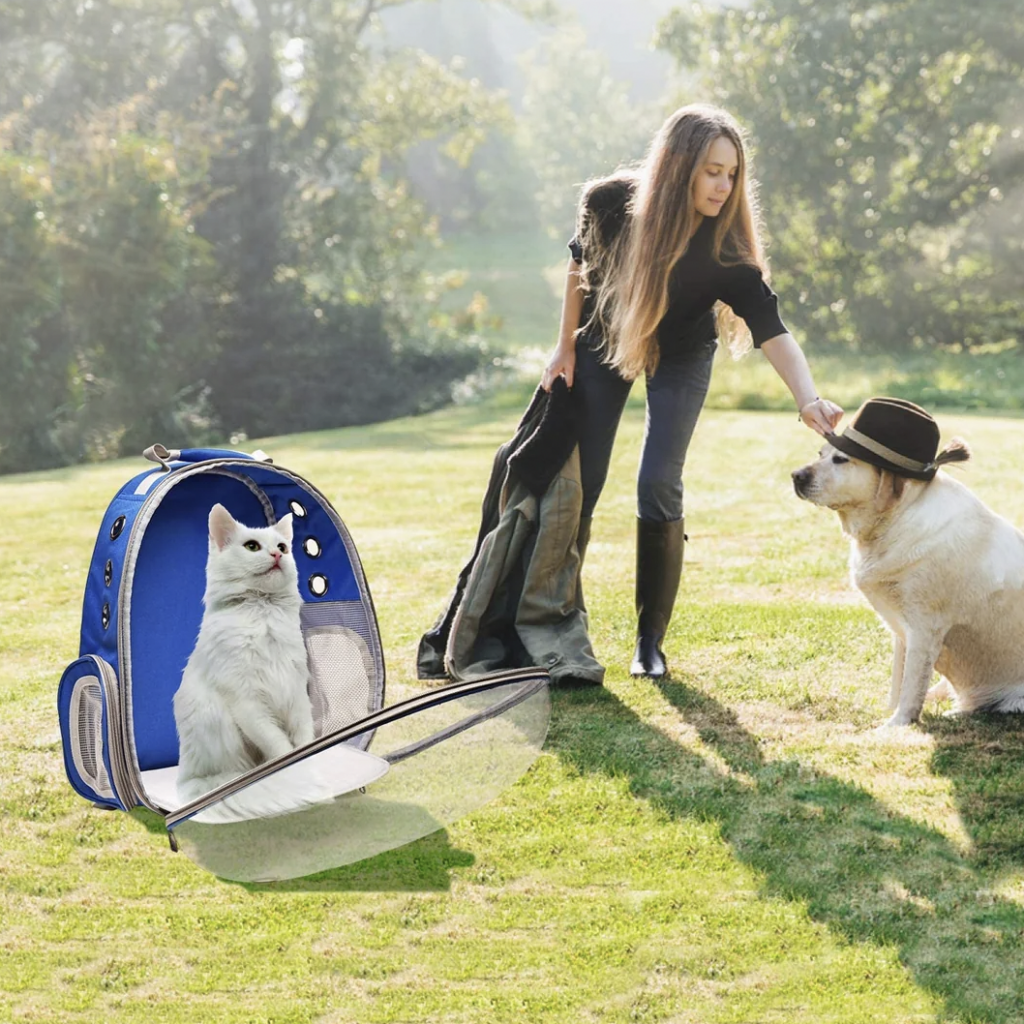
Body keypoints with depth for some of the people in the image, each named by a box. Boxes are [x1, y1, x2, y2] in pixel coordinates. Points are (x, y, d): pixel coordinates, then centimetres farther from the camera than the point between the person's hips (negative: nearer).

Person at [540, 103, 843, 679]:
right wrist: (566, 348, -2)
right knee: (579, 485, -1)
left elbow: (773, 333, -39)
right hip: (605, 340, 1)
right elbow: (580, 264, -7)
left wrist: (809, 399, -56)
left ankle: (651, 641, 1)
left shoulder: (727, 253, -31)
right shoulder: (611, 202, -28)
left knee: (659, 490, -13)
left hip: (680, 356, -1)